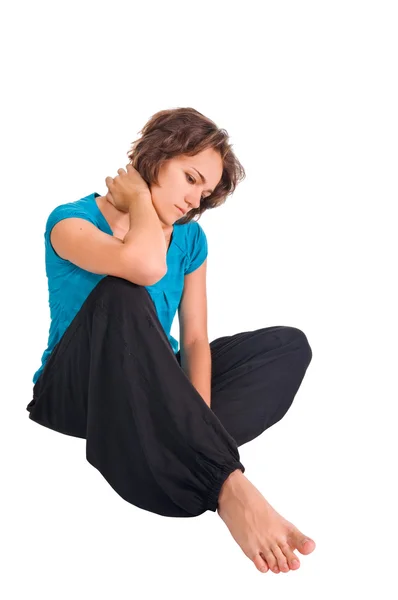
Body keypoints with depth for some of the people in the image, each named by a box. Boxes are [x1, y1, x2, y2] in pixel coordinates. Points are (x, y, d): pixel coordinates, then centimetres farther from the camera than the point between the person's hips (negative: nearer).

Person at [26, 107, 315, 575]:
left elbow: (195, 341, -6)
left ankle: (178, 459, -34)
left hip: (150, 393, 6)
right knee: (123, 295, -37)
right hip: (76, 393, -5)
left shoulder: (190, 239, 4)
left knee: (289, 345, -10)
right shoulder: (72, 221, -12)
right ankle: (227, 485, -44)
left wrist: (199, 421, -23)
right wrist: (141, 197, -16)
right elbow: (146, 266, -35)